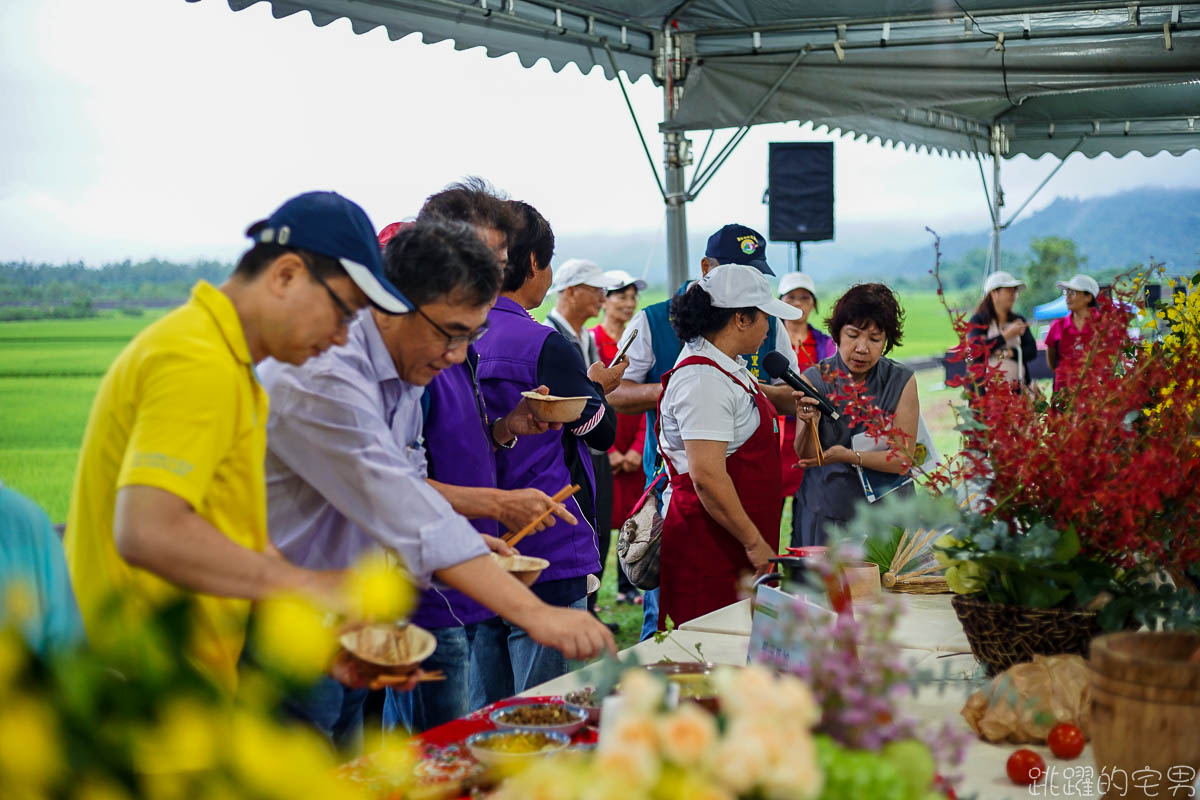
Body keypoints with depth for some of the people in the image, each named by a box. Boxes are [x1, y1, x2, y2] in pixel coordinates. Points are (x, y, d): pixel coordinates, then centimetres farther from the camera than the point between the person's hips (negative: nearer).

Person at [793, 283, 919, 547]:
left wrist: (849, 456, -24)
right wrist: (809, 423, -30)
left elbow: (902, 459, -10)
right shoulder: (815, 379, -4)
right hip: (825, 513, 0)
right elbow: (805, 456, -9)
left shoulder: (902, 381, -5)